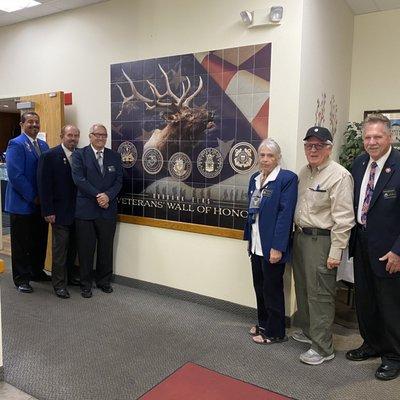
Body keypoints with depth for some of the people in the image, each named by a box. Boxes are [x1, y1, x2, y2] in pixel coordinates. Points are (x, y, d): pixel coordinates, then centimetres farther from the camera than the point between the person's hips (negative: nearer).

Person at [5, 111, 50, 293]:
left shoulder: (44, 145, 11)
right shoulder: (16, 144, -11)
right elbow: (15, 176, -19)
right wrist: (33, 197, -16)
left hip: (41, 203, 7)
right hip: (22, 204, -6)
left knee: (40, 241, 15)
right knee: (22, 244, 6)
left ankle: (37, 271, 31)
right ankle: (21, 278, 19)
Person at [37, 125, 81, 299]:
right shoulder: (49, 156, -7)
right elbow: (44, 185, -9)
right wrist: (48, 211, -12)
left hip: (77, 211, 5)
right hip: (60, 211, -4)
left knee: (73, 246, 13)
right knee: (60, 247, 2)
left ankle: (69, 275, 29)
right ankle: (59, 284, 13)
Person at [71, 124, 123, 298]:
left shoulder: (114, 156, 10)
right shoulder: (79, 154, 0)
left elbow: (118, 181, 3)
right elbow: (79, 179, -10)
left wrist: (108, 196, -14)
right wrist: (98, 196, -15)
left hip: (108, 210, 3)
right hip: (85, 210, -3)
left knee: (106, 248, 11)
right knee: (86, 249, 6)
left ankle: (104, 280, 27)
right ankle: (85, 284, 20)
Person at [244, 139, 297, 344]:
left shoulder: (287, 178, -13)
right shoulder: (255, 179, 9)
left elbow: (285, 214, -17)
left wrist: (277, 247, -20)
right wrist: (249, 239, 15)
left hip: (272, 246, -7)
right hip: (256, 245, 7)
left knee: (272, 289, 6)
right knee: (260, 287, 18)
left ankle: (275, 332, 24)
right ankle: (263, 324, 36)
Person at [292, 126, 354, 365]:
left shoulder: (339, 175, -15)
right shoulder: (304, 172, 10)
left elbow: (343, 218, -17)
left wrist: (336, 252, -17)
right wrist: (298, 233, 12)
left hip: (322, 240, -8)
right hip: (301, 235, 8)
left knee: (320, 294, -1)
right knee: (303, 288, 19)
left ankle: (323, 348, 14)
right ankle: (308, 330, 38)